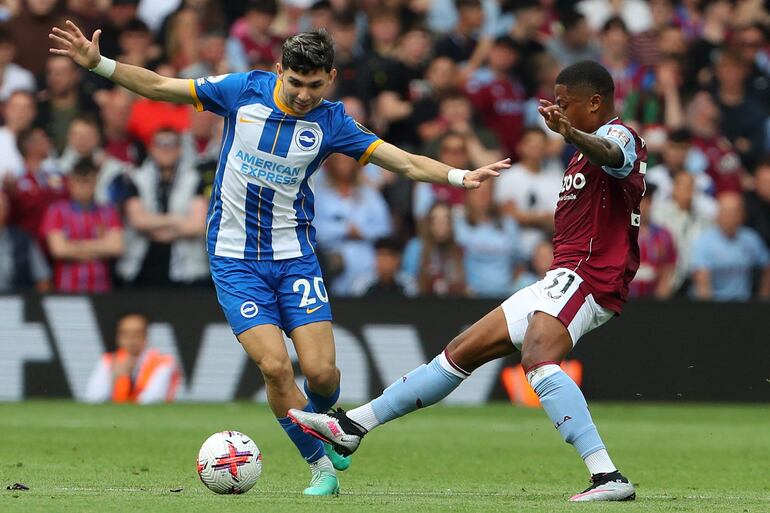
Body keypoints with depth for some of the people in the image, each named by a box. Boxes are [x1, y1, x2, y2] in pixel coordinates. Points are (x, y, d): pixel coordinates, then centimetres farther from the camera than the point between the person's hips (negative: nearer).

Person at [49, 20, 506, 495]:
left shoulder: (330, 122, -5)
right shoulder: (245, 90, -6)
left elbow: (406, 162, -7)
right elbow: (160, 87, 0)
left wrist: (459, 176, -22)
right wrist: (98, 64, -8)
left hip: (294, 255, 1)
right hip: (234, 257, -1)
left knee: (320, 371, -9)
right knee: (275, 366, -14)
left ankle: (323, 420, 28)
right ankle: (321, 467, 3)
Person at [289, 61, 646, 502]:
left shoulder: (619, 135, -8)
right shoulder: (590, 147, 25)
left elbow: (613, 156, -34)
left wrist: (571, 134, -53)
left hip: (585, 276, -11)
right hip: (563, 279, 11)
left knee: (537, 357, -35)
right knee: (462, 352, 14)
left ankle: (608, 477, -41)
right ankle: (352, 426, 21)